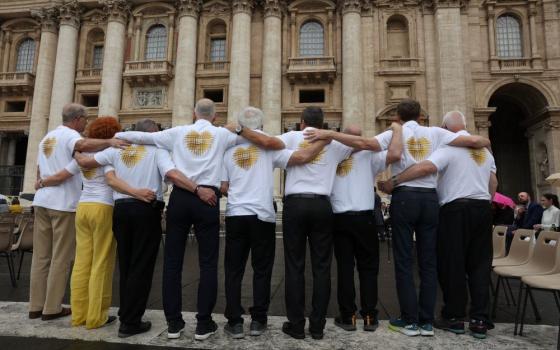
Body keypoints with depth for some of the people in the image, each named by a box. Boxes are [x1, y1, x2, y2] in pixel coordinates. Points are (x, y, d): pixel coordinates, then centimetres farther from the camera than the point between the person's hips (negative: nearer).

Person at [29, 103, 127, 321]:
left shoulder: (46, 138, 21)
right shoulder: (69, 135, -7)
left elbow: (39, 171, 23)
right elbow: (83, 145, -32)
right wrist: (110, 142, -31)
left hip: (41, 201, 9)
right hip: (64, 203, -8)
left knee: (41, 256, 12)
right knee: (61, 258, 0)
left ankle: (36, 306, 17)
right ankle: (52, 308, 6)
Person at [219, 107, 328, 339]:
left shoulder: (230, 150, 7)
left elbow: (223, 188, 6)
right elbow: (302, 157, -12)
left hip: (235, 215, 2)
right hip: (262, 215, -2)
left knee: (234, 270, 9)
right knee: (261, 269, 9)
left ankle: (235, 322, 13)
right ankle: (258, 320, 16)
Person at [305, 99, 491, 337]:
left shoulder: (395, 134, 4)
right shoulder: (435, 133, 10)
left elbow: (364, 143, -12)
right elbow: (473, 141, 8)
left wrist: (330, 134, -9)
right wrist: (485, 141, 31)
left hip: (404, 197, -3)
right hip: (430, 198, 3)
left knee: (404, 260, 4)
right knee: (428, 261, 9)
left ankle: (409, 320, 9)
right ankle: (427, 321, 15)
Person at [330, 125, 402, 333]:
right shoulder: (368, 155, -1)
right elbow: (395, 154, -13)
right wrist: (397, 129, 1)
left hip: (339, 218, 2)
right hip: (364, 217, -2)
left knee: (344, 267, 8)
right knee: (368, 268, 10)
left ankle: (347, 317, 13)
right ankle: (369, 317, 15)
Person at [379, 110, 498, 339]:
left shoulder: (449, 148, -9)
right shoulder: (484, 148, 15)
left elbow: (426, 168, -26)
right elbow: (493, 183, 18)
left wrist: (394, 181, -22)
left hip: (456, 209, -7)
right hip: (483, 208, 7)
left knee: (452, 264, 2)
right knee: (479, 264, 9)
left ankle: (454, 317, 11)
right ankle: (479, 320, 12)